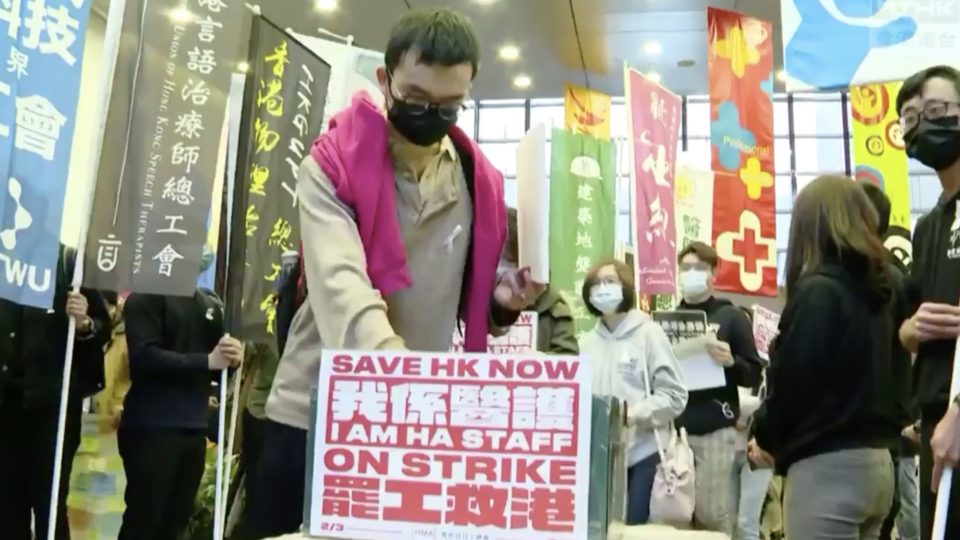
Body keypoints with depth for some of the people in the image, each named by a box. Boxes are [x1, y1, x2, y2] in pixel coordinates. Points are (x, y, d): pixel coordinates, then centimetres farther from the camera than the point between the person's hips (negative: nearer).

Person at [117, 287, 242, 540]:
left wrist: (232, 357, -6)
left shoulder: (211, 302, 12)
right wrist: (207, 360, -21)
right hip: (151, 428, -5)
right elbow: (144, 355, -16)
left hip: (194, 428, 6)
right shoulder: (147, 297, -4)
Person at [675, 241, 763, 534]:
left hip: (716, 431, -3)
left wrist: (731, 361, -18)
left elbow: (754, 376, 1)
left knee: (713, 514, -2)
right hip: (673, 428, 4)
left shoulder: (731, 316, 2)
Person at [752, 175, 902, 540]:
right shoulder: (880, 286, 10)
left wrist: (766, 437, 1)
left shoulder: (819, 289, -14)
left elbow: (791, 378, -14)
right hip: (876, 461, 9)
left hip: (829, 465, -9)